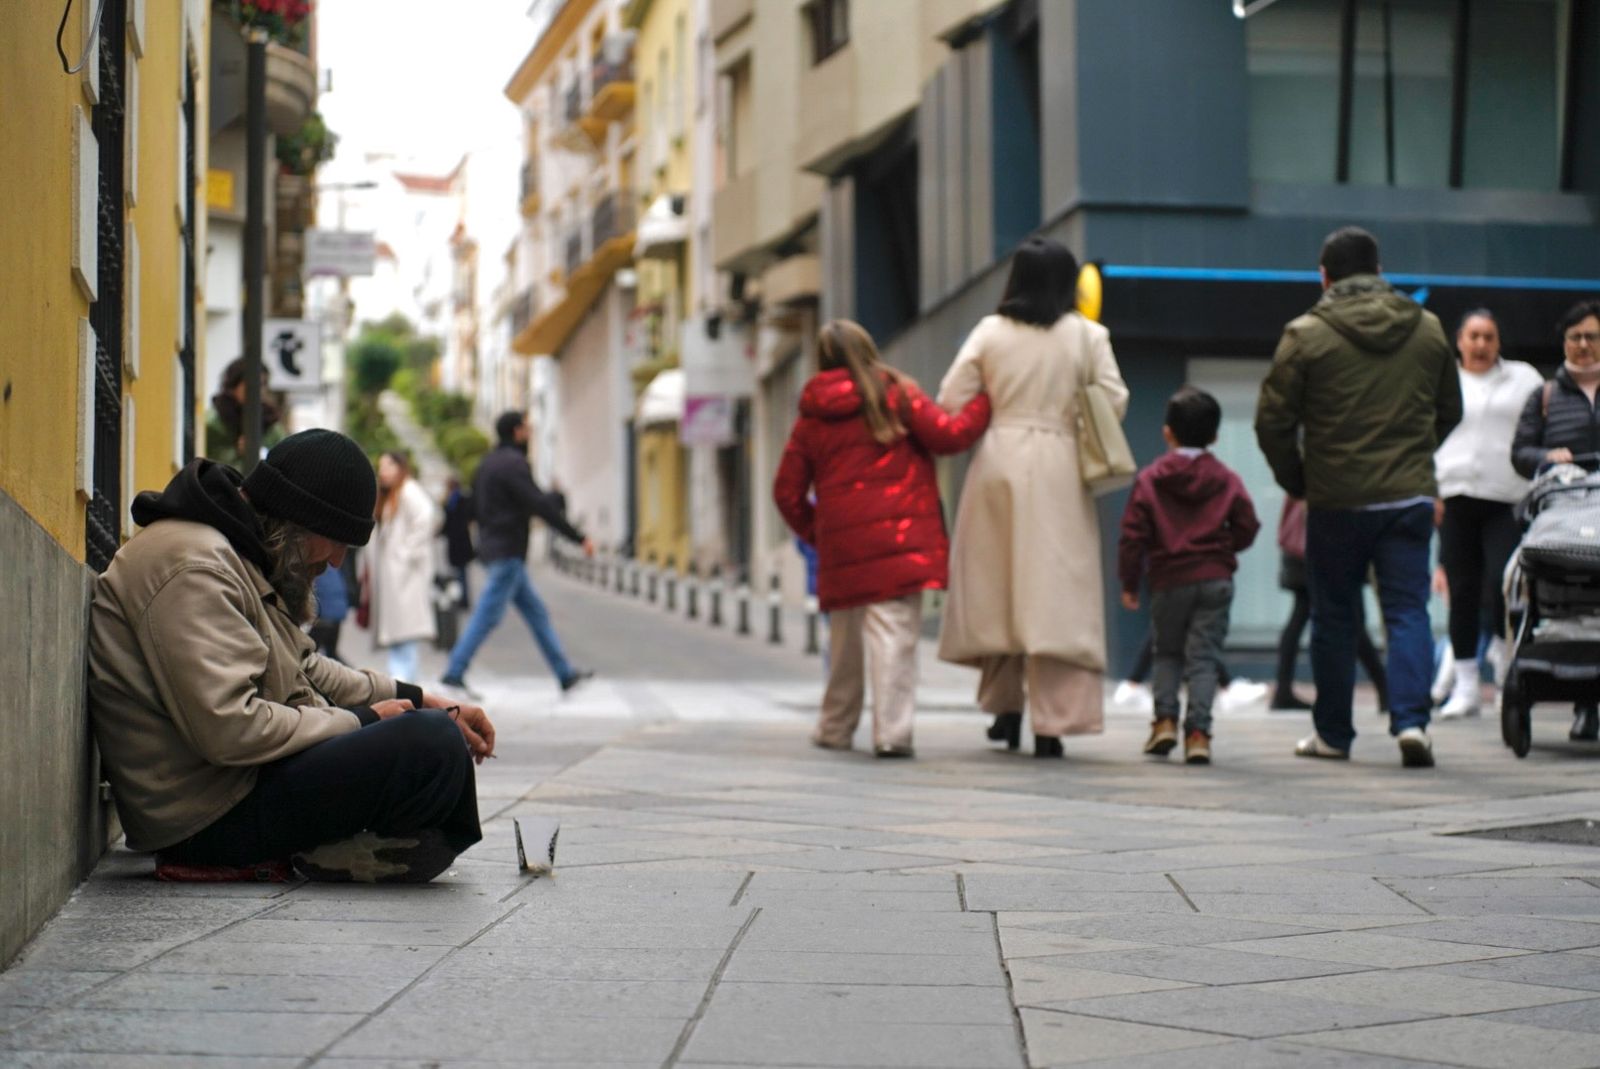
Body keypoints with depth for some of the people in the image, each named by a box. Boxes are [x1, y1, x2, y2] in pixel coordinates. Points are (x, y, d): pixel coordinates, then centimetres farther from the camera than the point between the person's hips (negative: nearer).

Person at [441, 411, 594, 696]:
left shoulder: (488, 463, 15)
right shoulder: (514, 463, -15)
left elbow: (476, 507, 21)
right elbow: (541, 506, -20)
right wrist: (579, 538, -18)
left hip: (493, 547, 10)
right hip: (508, 552, -10)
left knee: (536, 611, 12)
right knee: (488, 615, -8)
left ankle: (565, 674, 16)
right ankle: (455, 672, -6)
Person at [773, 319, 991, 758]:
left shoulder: (812, 417, 11)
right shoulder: (896, 395, 0)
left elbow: (787, 492, 11)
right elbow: (949, 435, -4)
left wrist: (815, 533, 22)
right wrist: (986, 401, 9)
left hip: (840, 541, 4)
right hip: (899, 536, -4)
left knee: (845, 634, 17)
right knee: (894, 630, -8)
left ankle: (835, 726, 28)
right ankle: (891, 730, -15)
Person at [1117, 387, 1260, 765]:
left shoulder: (1149, 480, -2)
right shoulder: (1228, 481, 3)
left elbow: (1134, 536, -4)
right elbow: (1247, 529, 3)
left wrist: (1129, 583, 4)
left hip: (1168, 581, 0)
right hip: (1216, 579, 0)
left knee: (1167, 652, 18)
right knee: (1204, 656, 0)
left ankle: (1165, 719, 5)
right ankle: (1198, 731, -10)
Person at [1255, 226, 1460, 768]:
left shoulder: (1306, 334, -6)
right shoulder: (1428, 329, 6)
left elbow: (1273, 420, -5)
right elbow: (1449, 412, 16)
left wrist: (1295, 480, 9)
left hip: (1336, 500, -2)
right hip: (1410, 497, 2)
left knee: (1333, 616, 10)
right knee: (1408, 610, 3)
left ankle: (1333, 732, 17)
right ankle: (1411, 719, -13)